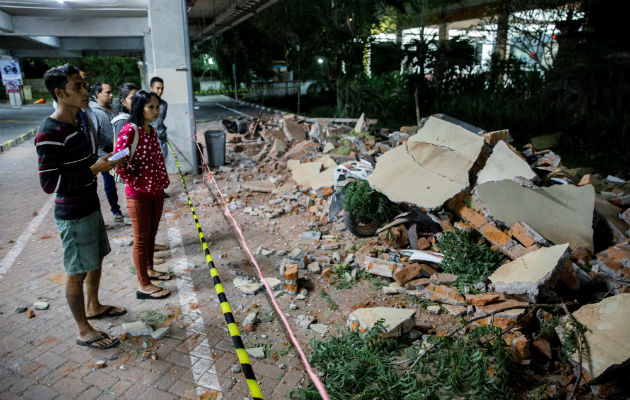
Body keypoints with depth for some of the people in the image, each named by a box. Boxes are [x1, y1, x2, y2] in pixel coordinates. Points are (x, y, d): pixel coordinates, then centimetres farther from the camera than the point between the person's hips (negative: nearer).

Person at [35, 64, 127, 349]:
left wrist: (107, 161, 2)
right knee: (78, 272, 5)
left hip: (91, 205, 9)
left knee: (97, 259, 23)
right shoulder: (50, 133, -24)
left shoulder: (82, 118, 5)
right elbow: (49, 183, -24)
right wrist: (95, 169, -25)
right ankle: (84, 331, 22)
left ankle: (92, 307, 45)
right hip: (73, 215, -9)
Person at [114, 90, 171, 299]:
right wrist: (137, 183, -14)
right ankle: (144, 286, 14)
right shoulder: (130, 130, -17)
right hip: (139, 195, -8)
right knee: (141, 239, 3)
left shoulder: (151, 130, 8)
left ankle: (149, 270, 38)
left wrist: (162, 181, 10)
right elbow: (118, 162, -21)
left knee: (151, 235, 20)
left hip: (156, 191, 8)